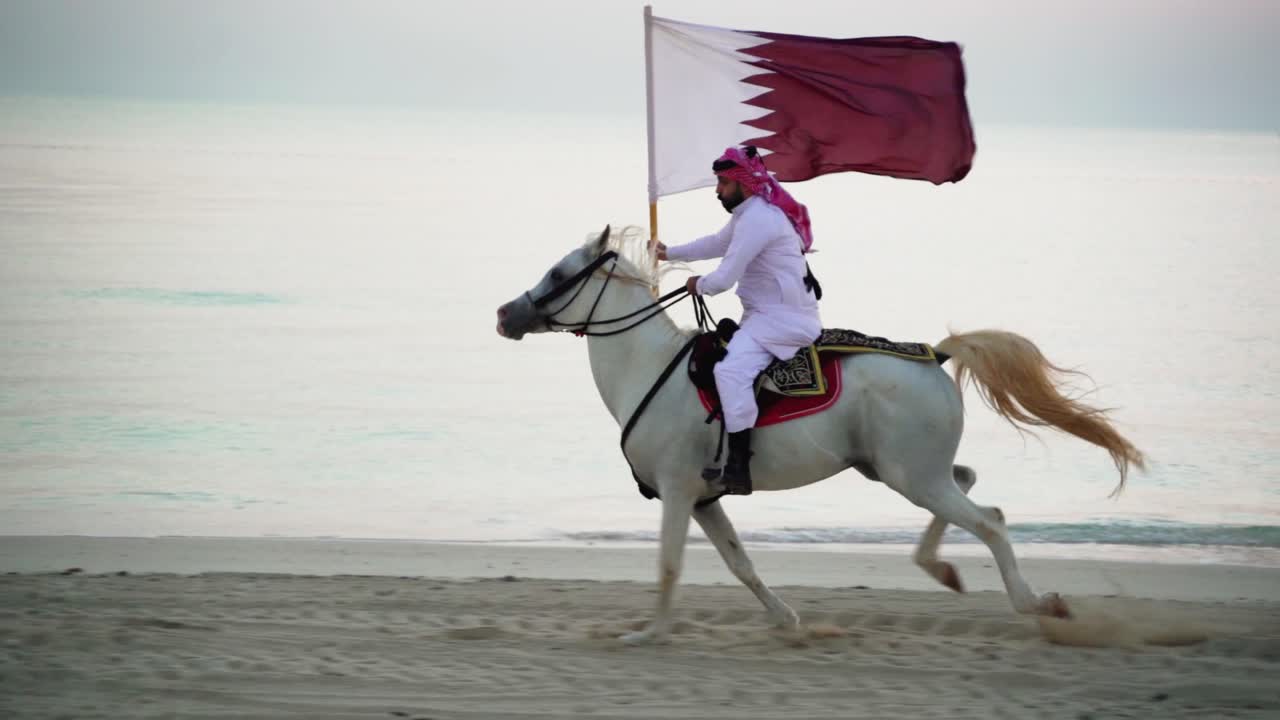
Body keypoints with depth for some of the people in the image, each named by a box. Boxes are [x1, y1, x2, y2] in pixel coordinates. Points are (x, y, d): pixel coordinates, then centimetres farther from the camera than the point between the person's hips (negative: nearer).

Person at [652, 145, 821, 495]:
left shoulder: (757, 219, -18)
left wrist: (699, 286, 2)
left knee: (732, 370, -28)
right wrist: (670, 253, 37)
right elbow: (717, 243, 35)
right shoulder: (749, 214, 17)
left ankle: (738, 467, -36)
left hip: (782, 319, -12)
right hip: (767, 315, 12)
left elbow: (724, 278, -19)